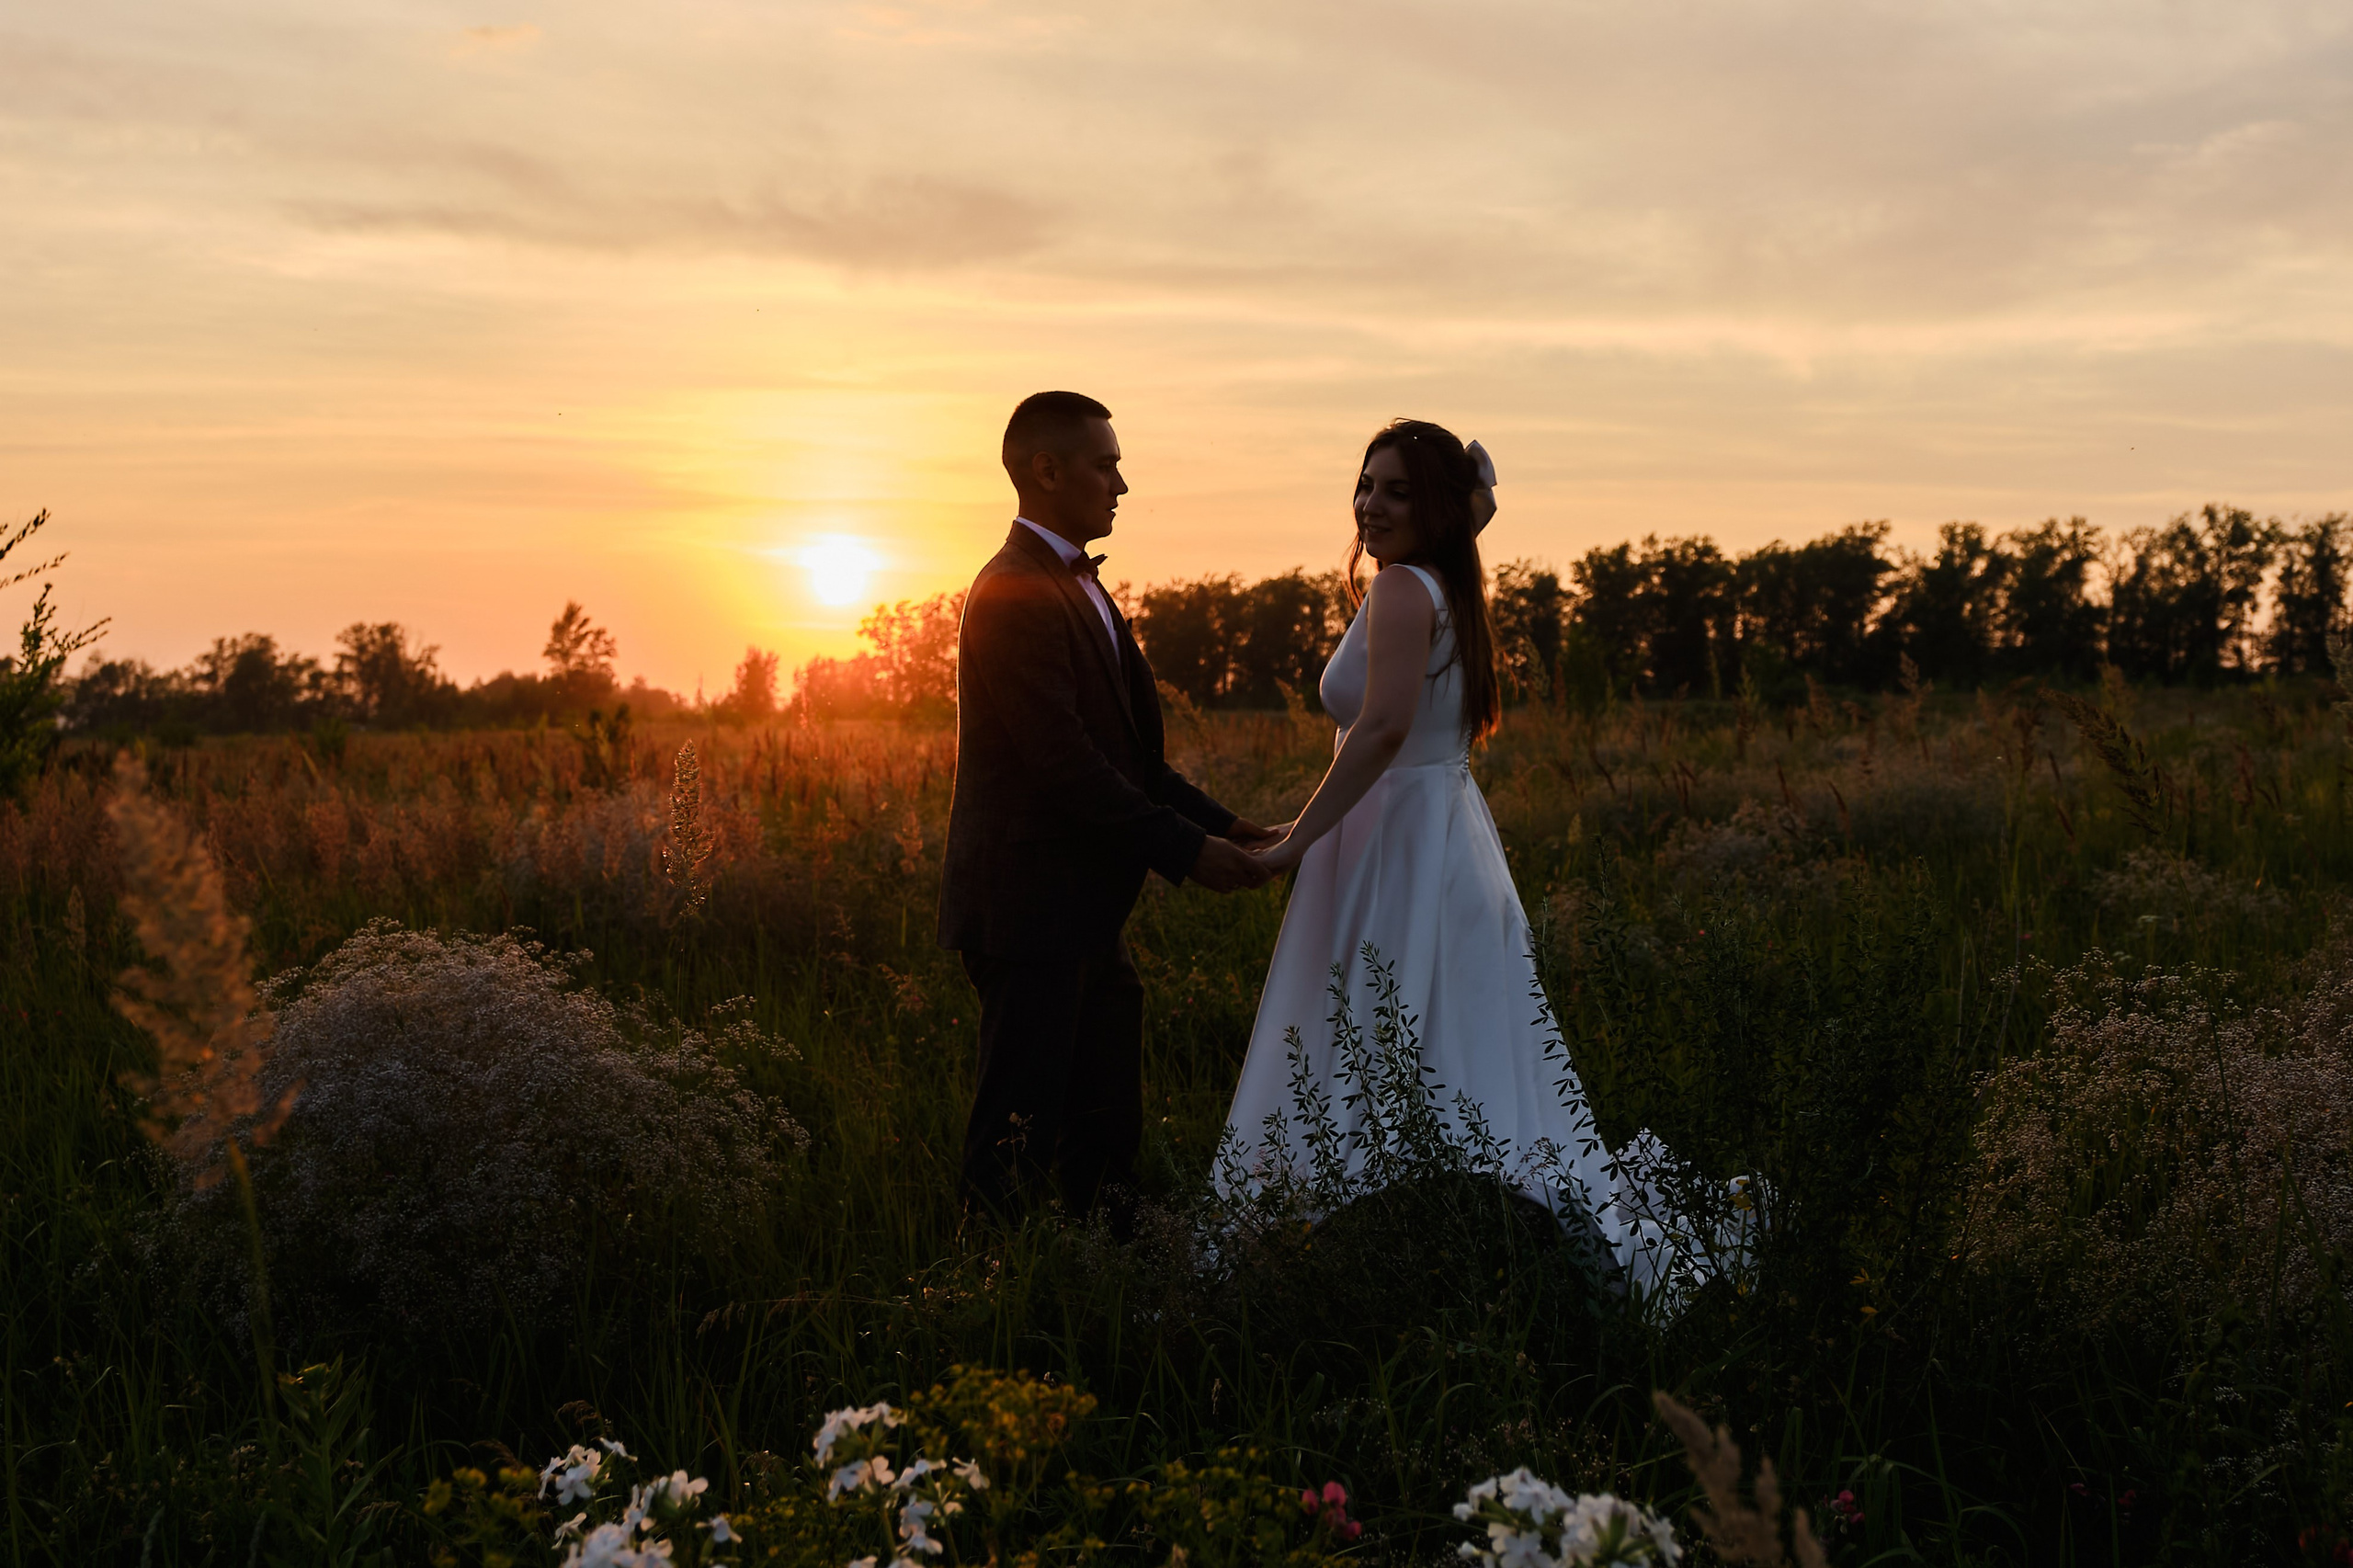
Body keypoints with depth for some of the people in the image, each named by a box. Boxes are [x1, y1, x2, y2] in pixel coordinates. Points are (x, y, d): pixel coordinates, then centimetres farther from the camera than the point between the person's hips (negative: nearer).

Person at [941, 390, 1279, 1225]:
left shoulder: (1077, 587, 17)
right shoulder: (1015, 597, -16)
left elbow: (1127, 751, 18)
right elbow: (1065, 764, -21)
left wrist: (1222, 825, 9)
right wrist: (1185, 851, -17)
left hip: (1084, 913, 10)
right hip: (1032, 912, -10)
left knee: (1108, 1126, 15)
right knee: (1020, 1133, -3)